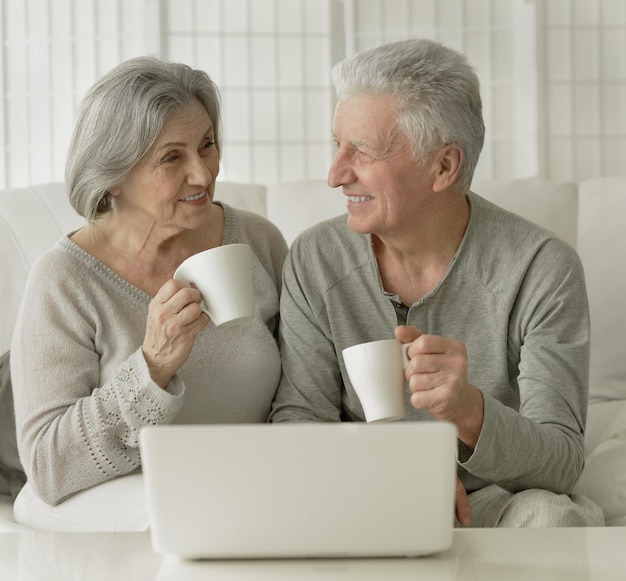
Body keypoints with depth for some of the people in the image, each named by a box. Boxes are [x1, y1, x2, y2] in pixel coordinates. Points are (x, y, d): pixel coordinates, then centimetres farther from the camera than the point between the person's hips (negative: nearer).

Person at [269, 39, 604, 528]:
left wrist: (467, 410, -39)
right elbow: (296, 420, -4)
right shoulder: (315, 261, -2)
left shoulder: (543, 270, -12)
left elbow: (561, 462, -17)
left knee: (552, 516, -33)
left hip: (494, 502, -2)